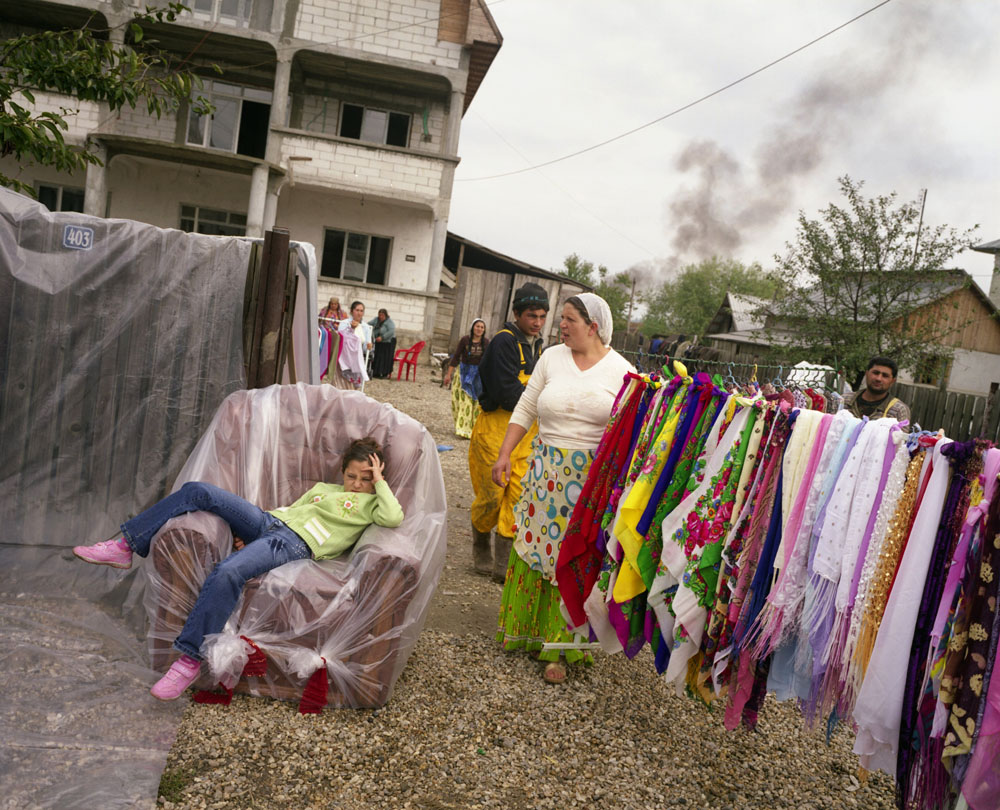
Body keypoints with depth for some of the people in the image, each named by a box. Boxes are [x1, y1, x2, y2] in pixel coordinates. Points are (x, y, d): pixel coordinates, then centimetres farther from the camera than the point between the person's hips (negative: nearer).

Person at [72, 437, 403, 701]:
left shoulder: (370, 503, 11)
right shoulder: (322, 488, 30)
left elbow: (394, 518, -12)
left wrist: (380, 483, -1)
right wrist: (246, 535, 12)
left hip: (293, 544, -7)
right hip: (268, 521, 7)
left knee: (227, 572, -36)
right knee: (197, 491, -11)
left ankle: (190, 659, -25)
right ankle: (124, 547, -3)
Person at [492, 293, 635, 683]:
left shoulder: (621, 371, -2)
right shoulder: (552, 358, 4)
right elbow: (525, 409, 7)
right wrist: (504, 454, 3)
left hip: (592, 478, -2)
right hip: (546, 470, 3)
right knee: (534, 544, 8)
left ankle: (558, 644, 16)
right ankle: (521, 627, 28)